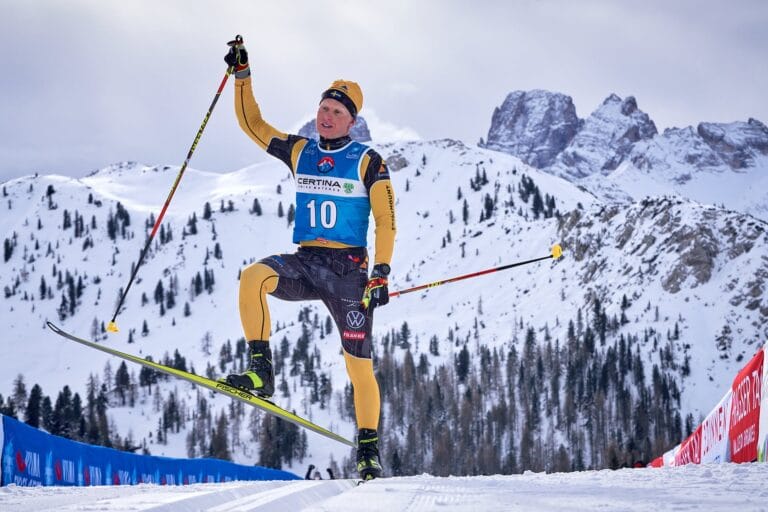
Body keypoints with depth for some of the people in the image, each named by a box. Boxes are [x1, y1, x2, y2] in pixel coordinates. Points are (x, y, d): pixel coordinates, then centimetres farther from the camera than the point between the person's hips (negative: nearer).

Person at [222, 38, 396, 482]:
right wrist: (242, 77, 7)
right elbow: (254, 125, 17)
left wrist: (381, 272, -15)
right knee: (252, 278, -29)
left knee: (359, 364, -3)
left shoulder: (368, 162, -1)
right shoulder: (299, 152, 10)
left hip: (348, 267, -3)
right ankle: (261, 373, -25)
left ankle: (369, 449, 12)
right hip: (304, 262, 3)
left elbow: (386, 221, -4)